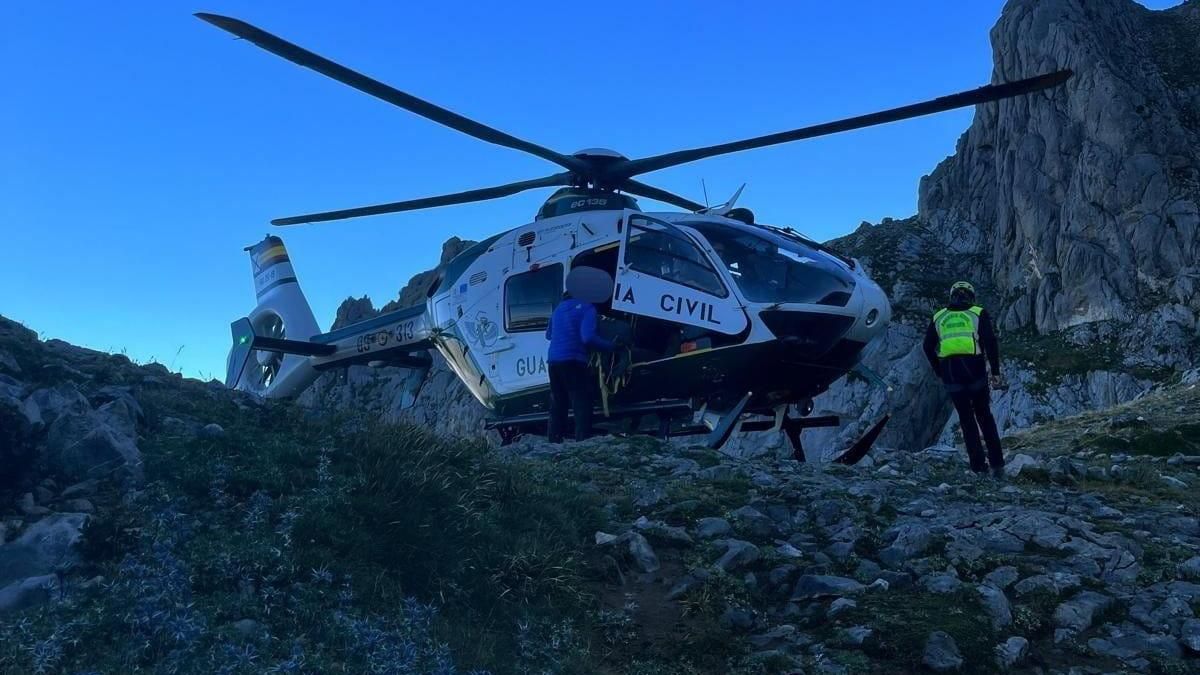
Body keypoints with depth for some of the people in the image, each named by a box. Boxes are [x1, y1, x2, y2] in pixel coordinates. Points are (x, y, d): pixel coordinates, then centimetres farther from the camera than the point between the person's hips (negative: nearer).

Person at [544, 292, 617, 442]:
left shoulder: (559, 308, 19)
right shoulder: (587, 307, -1)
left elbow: (549, 334, 30)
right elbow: (588, 337, -15)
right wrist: (611, 346, -5)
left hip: (553, 361, 7)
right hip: (573, 361, -7)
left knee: (557, 405, 14)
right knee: (582, 404, -6)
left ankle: (554, 441, 15)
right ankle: (582, 442, -15)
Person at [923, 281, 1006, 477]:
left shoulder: (938, 317, 12)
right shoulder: (978, 313, 6)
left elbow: (928, 347, 9)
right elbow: (990, 342, -5)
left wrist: (940, 372, 17)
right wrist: (995, 372, -3)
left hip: (950, 374, 1)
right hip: (975, 372, -1)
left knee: (966, 420, 11)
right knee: (984, 416, 13)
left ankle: (979, 466, 9)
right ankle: (997, 464, 11)